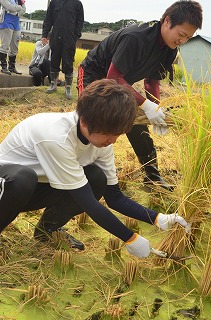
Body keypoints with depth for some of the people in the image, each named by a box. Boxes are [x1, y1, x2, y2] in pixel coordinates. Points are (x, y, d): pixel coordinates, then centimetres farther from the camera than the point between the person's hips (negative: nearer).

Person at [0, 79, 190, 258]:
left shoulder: (101, 137, -13)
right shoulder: (57, 139, -36)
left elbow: (114, 197, -7)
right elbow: (88, 203, -32)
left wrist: (159, 219, -17)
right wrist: (131, 239, -25)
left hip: (38, 184, 7)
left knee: (97, 179, -18)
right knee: (23, 178, -42)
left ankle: (48, 227, 4)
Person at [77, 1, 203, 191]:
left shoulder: (169, 50, -9)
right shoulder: (135, 38, -35)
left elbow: (152, 80, 0)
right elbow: (113, 78, -36)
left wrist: (157, 109, -18)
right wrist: (146, 105, -41)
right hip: (94, 76, -7)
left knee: (138, 129, 6)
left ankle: (153, 176, 16)